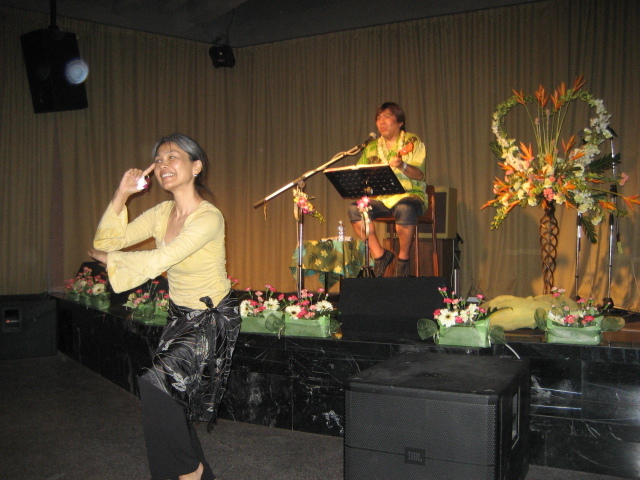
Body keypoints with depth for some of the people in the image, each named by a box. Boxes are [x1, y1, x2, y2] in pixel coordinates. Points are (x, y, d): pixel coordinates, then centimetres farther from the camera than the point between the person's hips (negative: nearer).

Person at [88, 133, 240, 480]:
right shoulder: (162, 213, 0)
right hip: (179, 316, 7)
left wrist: (107, 257, -12)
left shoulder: (209, 218, -22)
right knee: (172, 402, 11)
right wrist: (121, 195, -10)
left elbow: (157, 262, -26)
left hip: (212, 318, -7)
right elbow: (109, 241, 0)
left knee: (157, 382, -21)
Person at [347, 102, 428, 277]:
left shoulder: (413, 142, 2)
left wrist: (402, 165, -31)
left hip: (410, 195, -4)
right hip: (382, 199, 4)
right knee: (354, 209, -23)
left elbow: (419, 175, -11)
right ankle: (379, 255, -13)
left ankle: (403, 258, -19)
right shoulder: (372, 148, 15)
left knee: (405, 209, -39)